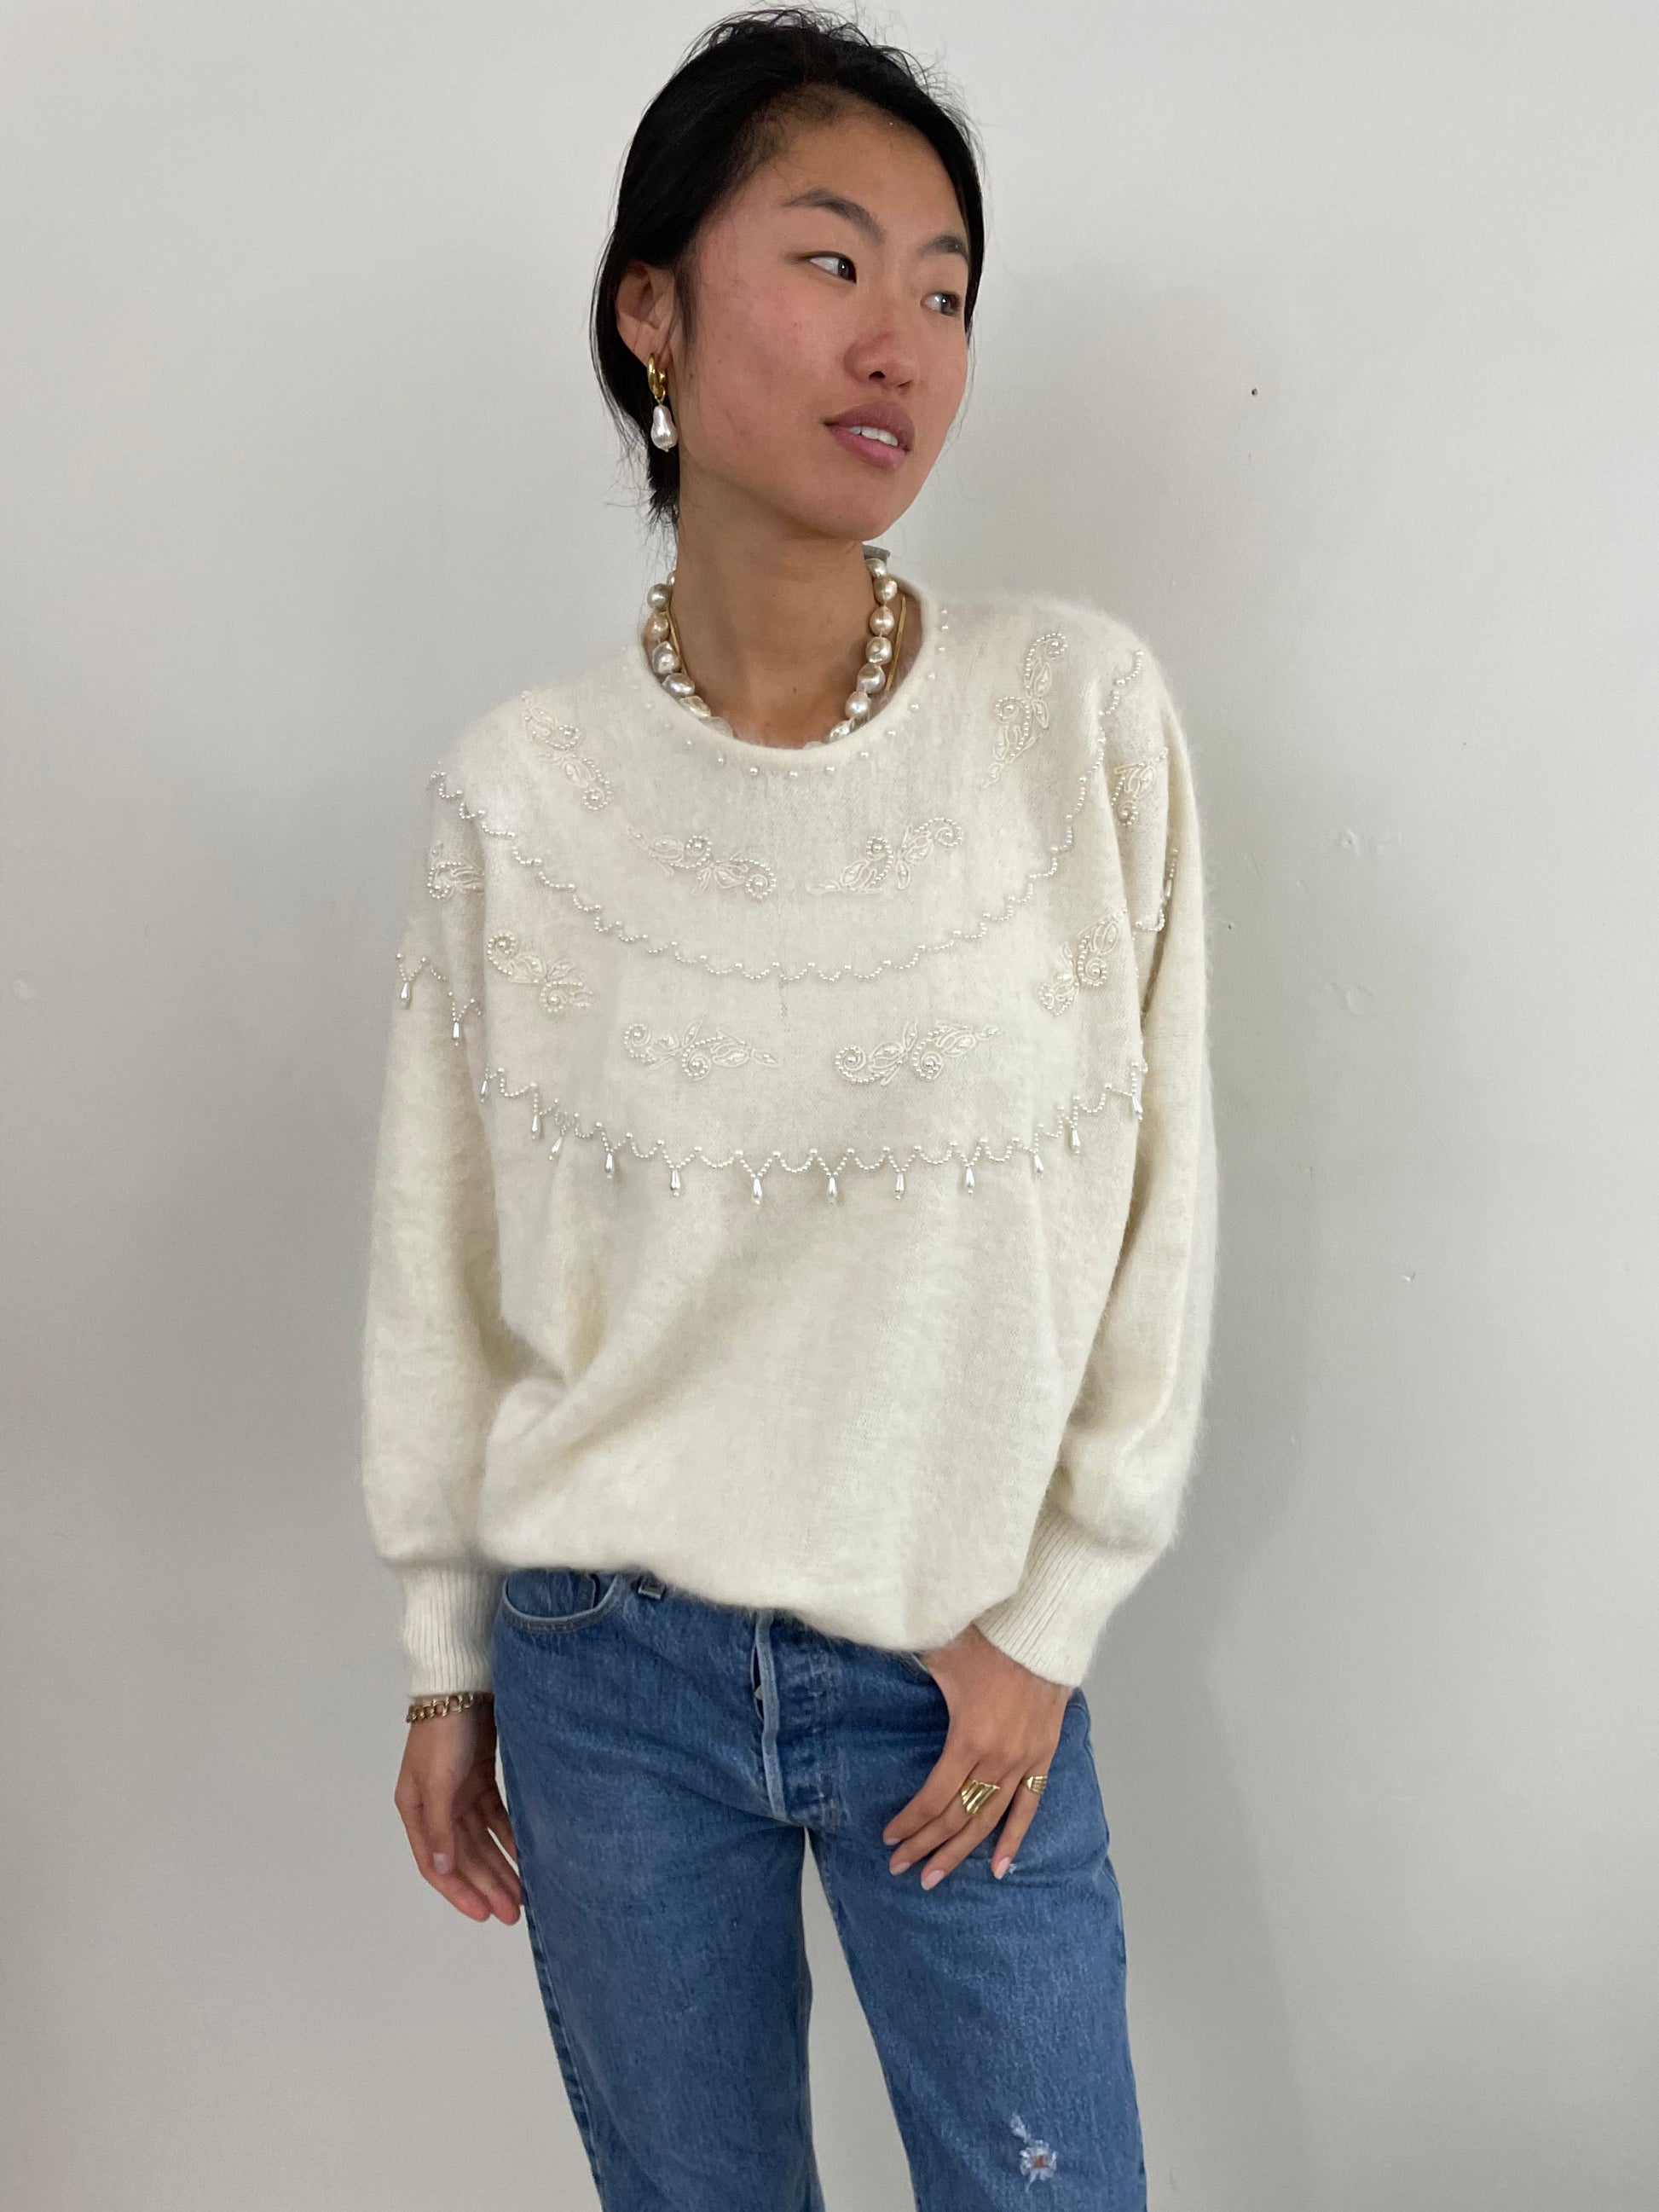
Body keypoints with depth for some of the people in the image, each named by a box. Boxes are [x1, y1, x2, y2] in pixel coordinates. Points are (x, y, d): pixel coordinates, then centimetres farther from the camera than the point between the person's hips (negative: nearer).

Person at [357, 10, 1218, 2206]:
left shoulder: (1084, 710, -11)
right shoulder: (517, 791, -8)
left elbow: (1156, 1210, -4)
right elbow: (448, 1261, 2)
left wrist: (1048, 1619, -2)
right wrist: (450, 1661, 7)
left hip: (969, 1664, 0)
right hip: (612, 1669, 1)